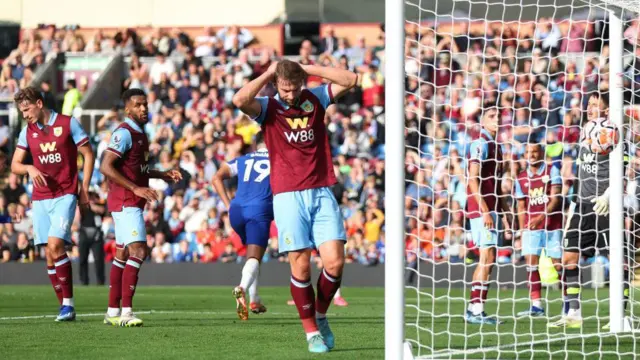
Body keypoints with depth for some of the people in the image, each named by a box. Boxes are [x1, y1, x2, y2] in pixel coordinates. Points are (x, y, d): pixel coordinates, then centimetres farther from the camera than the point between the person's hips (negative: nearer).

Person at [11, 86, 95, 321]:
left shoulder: (68, 124, -2)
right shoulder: (28, 132, 10)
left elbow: (88, 155, 2)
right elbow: (15, 165, 10)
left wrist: (84, 188, -4)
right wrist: (30, 169, -12)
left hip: (65, 195, -5)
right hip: (40, 198, 5)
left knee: (55, 245, -20)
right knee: (49, 253, 1)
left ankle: (68, 303, -16)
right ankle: (64, 306, 7)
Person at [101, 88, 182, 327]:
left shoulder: (140, 134, 16)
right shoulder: (124, 133, -14)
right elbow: (106, 167, -22)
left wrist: (162, 175, 17)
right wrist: (136, 189, -24)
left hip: (132, 203, 10)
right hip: (125, 202, -10)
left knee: (122, 254, 11)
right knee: (138, 251, -17)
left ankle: (113, 311, 15)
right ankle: (126, 311, -20)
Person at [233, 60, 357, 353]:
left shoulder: (315, 99, 10)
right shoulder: (268, 108, 1)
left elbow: (350, 80, 2)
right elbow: (240, 100, -20)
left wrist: (308, 69, -2)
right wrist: (268, 74, -8)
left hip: (322, 193, 2)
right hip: (288, 196, -2)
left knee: (335, 261, -8)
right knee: (301, 265, -6)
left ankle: (321, 315, 17)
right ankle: (312, 331, 6)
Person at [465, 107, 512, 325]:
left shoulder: (495, 146, 19)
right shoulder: (480, 144, -9)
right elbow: (473, 179, -16)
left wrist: (504, 209, 20)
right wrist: (485, 210, -21)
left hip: (492, 209, 9)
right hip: (482, 209, -9)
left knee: (487, 260, 8)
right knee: (488, 258, -12)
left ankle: (474, 310, 10)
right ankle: (477, 311, -13)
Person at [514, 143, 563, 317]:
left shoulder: (552, 171, -1)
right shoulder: (521, 178, 9)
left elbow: (556, 198, -10)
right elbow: (521, 207, 13)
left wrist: (541, 217, -22)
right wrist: (522, 230, 5)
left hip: (552, 225, -3)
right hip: (531, 227, 3)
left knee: (558, 263, -2)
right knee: (531, 263, -7)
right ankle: (536, 306, -7)